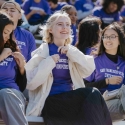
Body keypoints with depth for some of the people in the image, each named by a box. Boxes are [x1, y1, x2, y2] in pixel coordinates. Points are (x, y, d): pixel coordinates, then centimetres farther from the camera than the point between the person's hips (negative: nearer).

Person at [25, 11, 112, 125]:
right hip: (49, 102, -5)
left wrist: (71, 52, -9)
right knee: (91, 96, -28)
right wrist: (50, 62, -15)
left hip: (70, 98, 5)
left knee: (94, 94, -28)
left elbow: (89, 70, -1)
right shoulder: (42, 51, 2)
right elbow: (30, 83, -10)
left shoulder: (72, 51, 16)